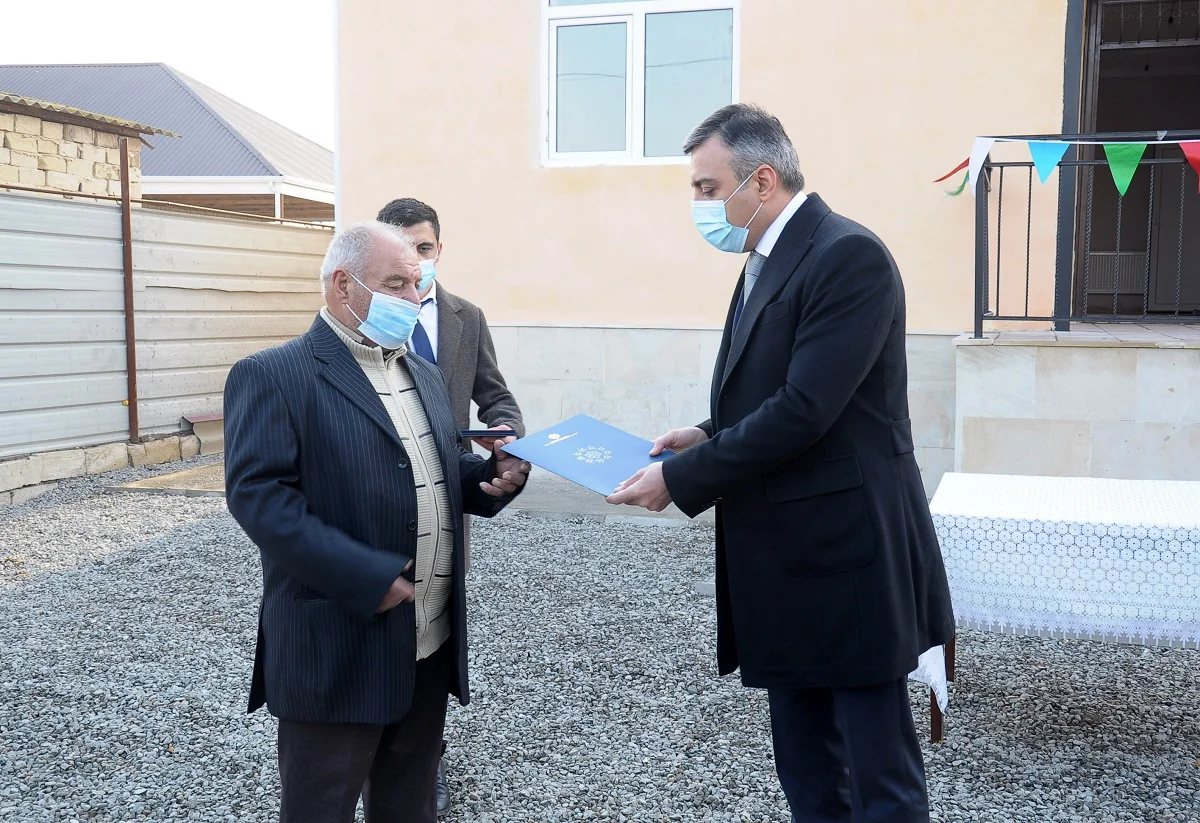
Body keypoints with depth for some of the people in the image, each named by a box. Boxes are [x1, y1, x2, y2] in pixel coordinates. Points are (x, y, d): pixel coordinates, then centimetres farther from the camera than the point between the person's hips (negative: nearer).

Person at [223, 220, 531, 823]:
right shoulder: (273, 376, -10)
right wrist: (365, 578, -24)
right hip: (337, 653, -7)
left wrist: (494, 476, -1)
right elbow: (257, 496, -19)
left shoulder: (423, 375, 15)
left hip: (431, 645, 7)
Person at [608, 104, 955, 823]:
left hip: (849, 563, -9)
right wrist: (708, 437, 4)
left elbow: (805, 410, -23)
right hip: (782, 572, 9)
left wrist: (681, 479, -16)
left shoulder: (850, 256, -16)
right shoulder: (766, 264, 14)